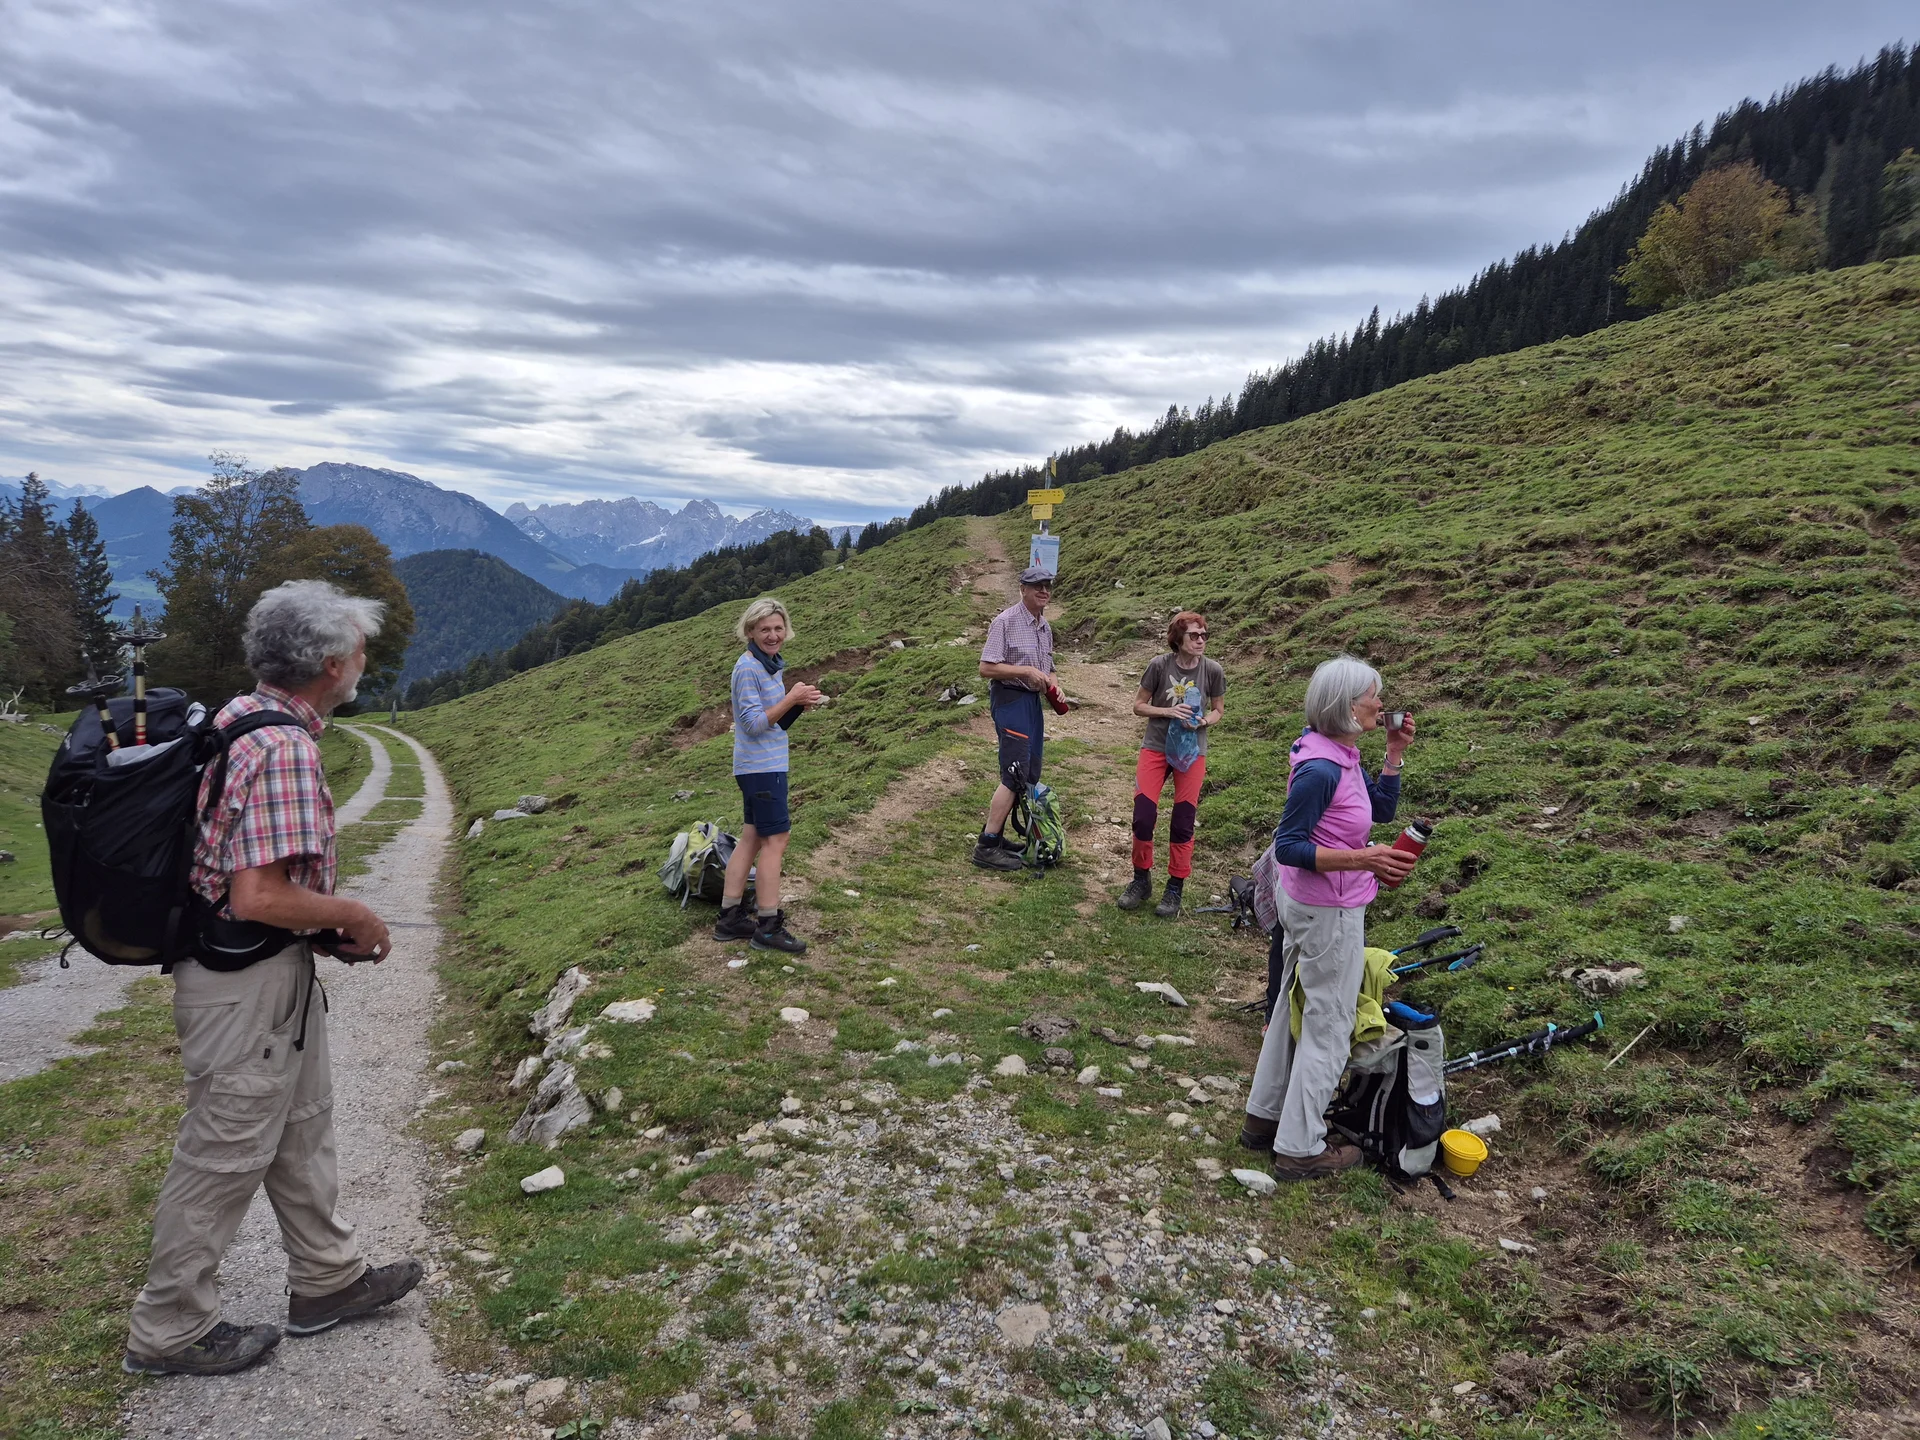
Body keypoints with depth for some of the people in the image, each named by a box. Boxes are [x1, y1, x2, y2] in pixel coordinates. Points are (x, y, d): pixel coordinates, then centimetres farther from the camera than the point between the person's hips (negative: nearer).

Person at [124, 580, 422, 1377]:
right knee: (225, 1153, 7)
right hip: (248, 981, -10)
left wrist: (327, 920, 12)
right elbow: (260, 897, -30)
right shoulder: (285, 750, -26)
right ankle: (169, 1330, 25)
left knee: (302, 1126, 20)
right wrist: (352, 915, -14)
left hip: (276, 972, 10)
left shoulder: (239, 716, 5)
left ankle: (327, 1279, 36)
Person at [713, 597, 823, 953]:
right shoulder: (748, 669, -16)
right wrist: (791, 699, -20)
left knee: (752, 840, 12)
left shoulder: (771, 665, 13)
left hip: (766, 766, 9)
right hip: (762, 767, -9)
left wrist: (800, 706, 0)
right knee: (775, 841, -6)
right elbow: (754, 724, -20)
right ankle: (769, 927, 0)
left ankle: (730, 918, 18)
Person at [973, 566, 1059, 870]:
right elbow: (986, 669, -17)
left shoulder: (1045, 626, 13)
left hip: (1033, 699, 9)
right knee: (1015, 774, -13)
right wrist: (1026, 671, -21)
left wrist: (1052, 684, 2)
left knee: (1029, 775, 11)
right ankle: (986, 848, -9)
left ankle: (993, 835, 21)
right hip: (1011, 699, -9)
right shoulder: (1005, 621, -12)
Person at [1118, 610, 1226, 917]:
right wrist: (1169, 711, -20)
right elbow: (1138, 705, -3)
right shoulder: (1160, 665, -12)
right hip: (1156, 747, -1)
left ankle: (1175, 888, 19)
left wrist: (1204, 721, -17)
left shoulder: (1212, 670, -8)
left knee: (1183, 822, 4)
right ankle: (1141, 879, 19)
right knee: (1142, 816, -4)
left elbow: (1218, 710, 5)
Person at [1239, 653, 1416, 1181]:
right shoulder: (1320, 769, -27)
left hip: (1305, 905, 10)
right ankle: (1300, 1148, 18)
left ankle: (1264, 1117, 36)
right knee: (1329, 1026, 5)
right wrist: (1365, 860, -29)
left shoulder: (1341, 756, 1)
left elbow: (1382, 808, 10)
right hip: (1329, 915, -10)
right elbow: (1288, 846, -24)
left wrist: (1394, 754, 0)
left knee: (1294, 1008, 21)